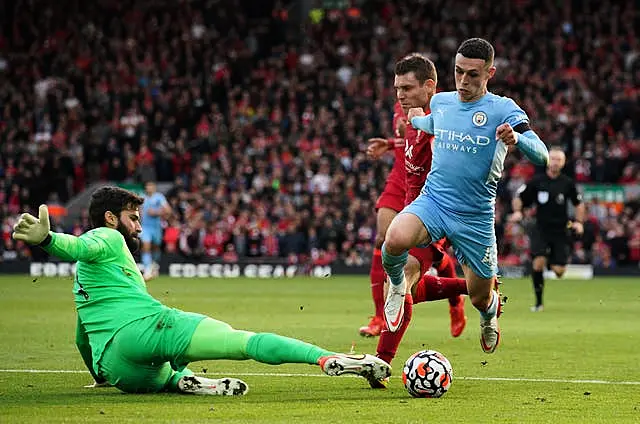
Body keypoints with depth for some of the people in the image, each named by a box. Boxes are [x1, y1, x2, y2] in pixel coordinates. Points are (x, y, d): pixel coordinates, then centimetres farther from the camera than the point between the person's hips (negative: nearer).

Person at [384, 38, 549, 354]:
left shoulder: (502, 109, -9)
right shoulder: (440, 102, 5)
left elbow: (541, 156, -23)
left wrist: (516, 139, -40)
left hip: (476, 218, -2)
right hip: (432, 201, 2)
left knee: (481, 298, 9)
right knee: (395, 240, -32)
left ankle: (490, 314, 51)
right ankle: (396, 284, 4)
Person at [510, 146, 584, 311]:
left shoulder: (567, 183, 1)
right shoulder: (537, 181, -1)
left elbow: (579, 203, 14)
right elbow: (518, 198, 7)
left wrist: (579, 222, 2)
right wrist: (517, 211, -11)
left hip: (560, 231, 1)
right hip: (541, 229, -1)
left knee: (559, 271, -8)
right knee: (538, 262, -21)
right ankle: (539, 301, -6)